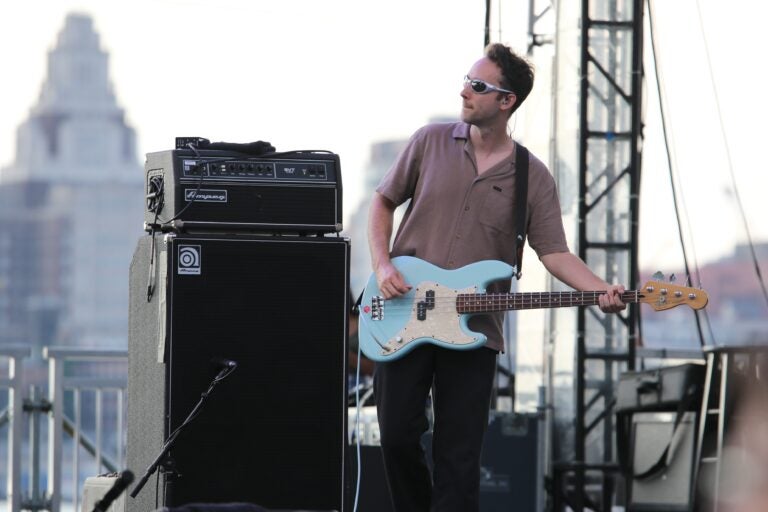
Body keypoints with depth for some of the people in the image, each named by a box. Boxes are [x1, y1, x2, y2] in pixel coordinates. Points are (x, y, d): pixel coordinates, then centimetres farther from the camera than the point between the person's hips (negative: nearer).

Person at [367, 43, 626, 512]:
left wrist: (600, 291, -22)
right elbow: (384, 201, 11)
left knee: (459, 455, -1)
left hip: (473, 330, -1)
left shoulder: (533, 178, 1)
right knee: (398, 435, 1)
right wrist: (383, 266, -4)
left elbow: (555, 252, -3)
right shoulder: (431, 142, 3)